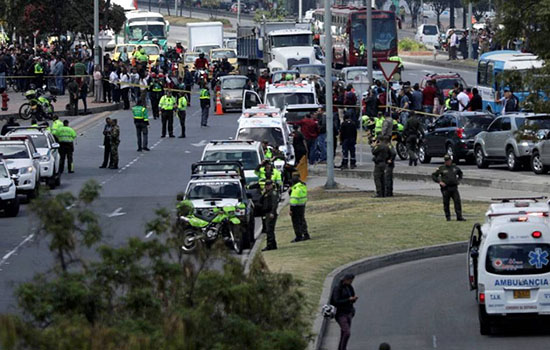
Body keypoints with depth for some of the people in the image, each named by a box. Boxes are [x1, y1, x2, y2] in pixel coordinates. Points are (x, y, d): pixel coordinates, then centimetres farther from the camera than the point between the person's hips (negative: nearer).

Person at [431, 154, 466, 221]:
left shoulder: (455, 167, 10)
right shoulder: (441, 168, -1)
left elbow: (460, 173, 31)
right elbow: (433, 176, 2)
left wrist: (458, 179, 15)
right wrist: (439, 182, -8)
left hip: (454, 188, 2)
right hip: (446, 188, -2)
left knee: (457, 202, -5)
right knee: (446, 203, 3)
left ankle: (459, 216, -3)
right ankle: (448, 217, 14)